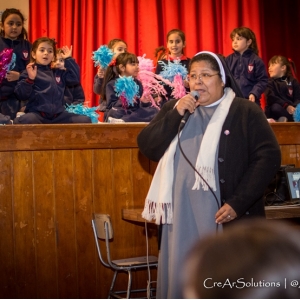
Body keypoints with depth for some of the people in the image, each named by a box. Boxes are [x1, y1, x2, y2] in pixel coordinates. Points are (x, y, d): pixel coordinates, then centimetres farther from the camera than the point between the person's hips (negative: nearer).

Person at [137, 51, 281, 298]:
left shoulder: (245, 112, 1)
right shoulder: (173, 108, 14)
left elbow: (268, 157, -6)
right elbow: (147, 148, 4)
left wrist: (238, 203, -14)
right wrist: (175, 115, -9)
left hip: (227, 216, -3)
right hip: (182, 217, 3)